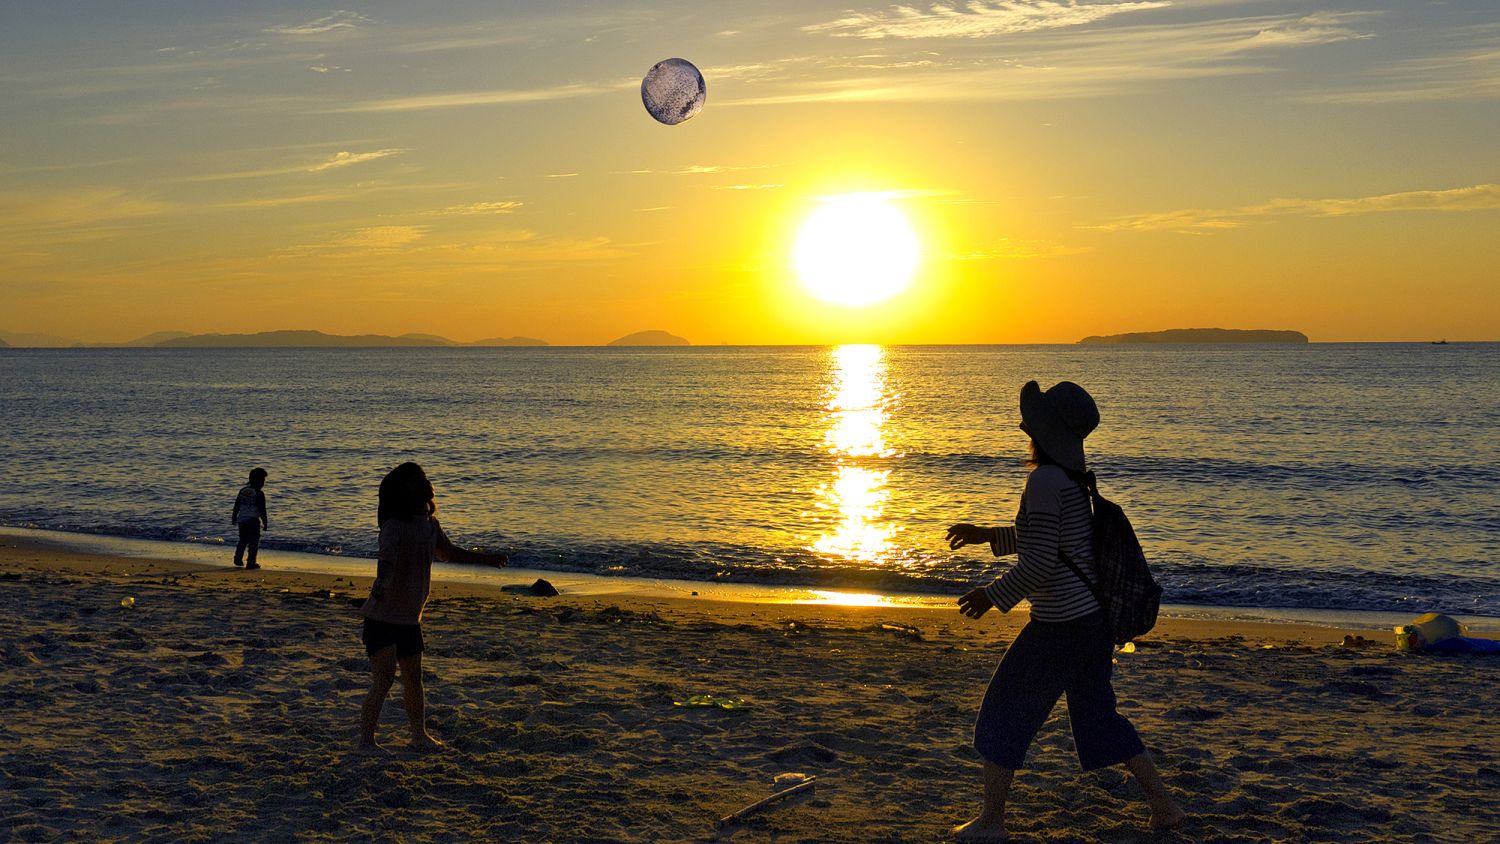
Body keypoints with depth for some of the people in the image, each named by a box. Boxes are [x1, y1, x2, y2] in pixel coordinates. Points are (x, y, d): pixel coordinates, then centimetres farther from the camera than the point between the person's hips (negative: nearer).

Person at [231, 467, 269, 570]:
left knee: (243, 540, 21)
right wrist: (265, 523, -5)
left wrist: (234, 518, 21)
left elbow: (236, 506, 11)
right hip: (253, 520, -6)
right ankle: (251, 563, 3)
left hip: (241, 519, 6)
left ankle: (238, 559, 23)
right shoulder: (259, 493, -12)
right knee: (254, 542, 4)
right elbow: (262, 510, -12)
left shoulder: (243, 490, 6)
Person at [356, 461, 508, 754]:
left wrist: (487, 559, 32)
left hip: (410, 618, 8)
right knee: (384, 679, -12)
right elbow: (386, 559, -39)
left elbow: (448, 552, 24)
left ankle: (419, 735, 31)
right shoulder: (395, 526, -20)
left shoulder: (429, 523, 6)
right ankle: (365, 741, -5)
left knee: (413, 679, 17)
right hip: (382, 617, -8)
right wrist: (381, 583, -60)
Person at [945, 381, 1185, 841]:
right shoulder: (1074, 478, 9)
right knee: (1097, 714, 21)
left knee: (1003, 714, 6)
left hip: (1059, 625, -9)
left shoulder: (1045, 480, -20)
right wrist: (986, 535, 26)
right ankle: (1164, 805, 23)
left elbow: (1040, 560, -23)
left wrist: (993, 594, -10)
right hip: (1094, 615, 9)